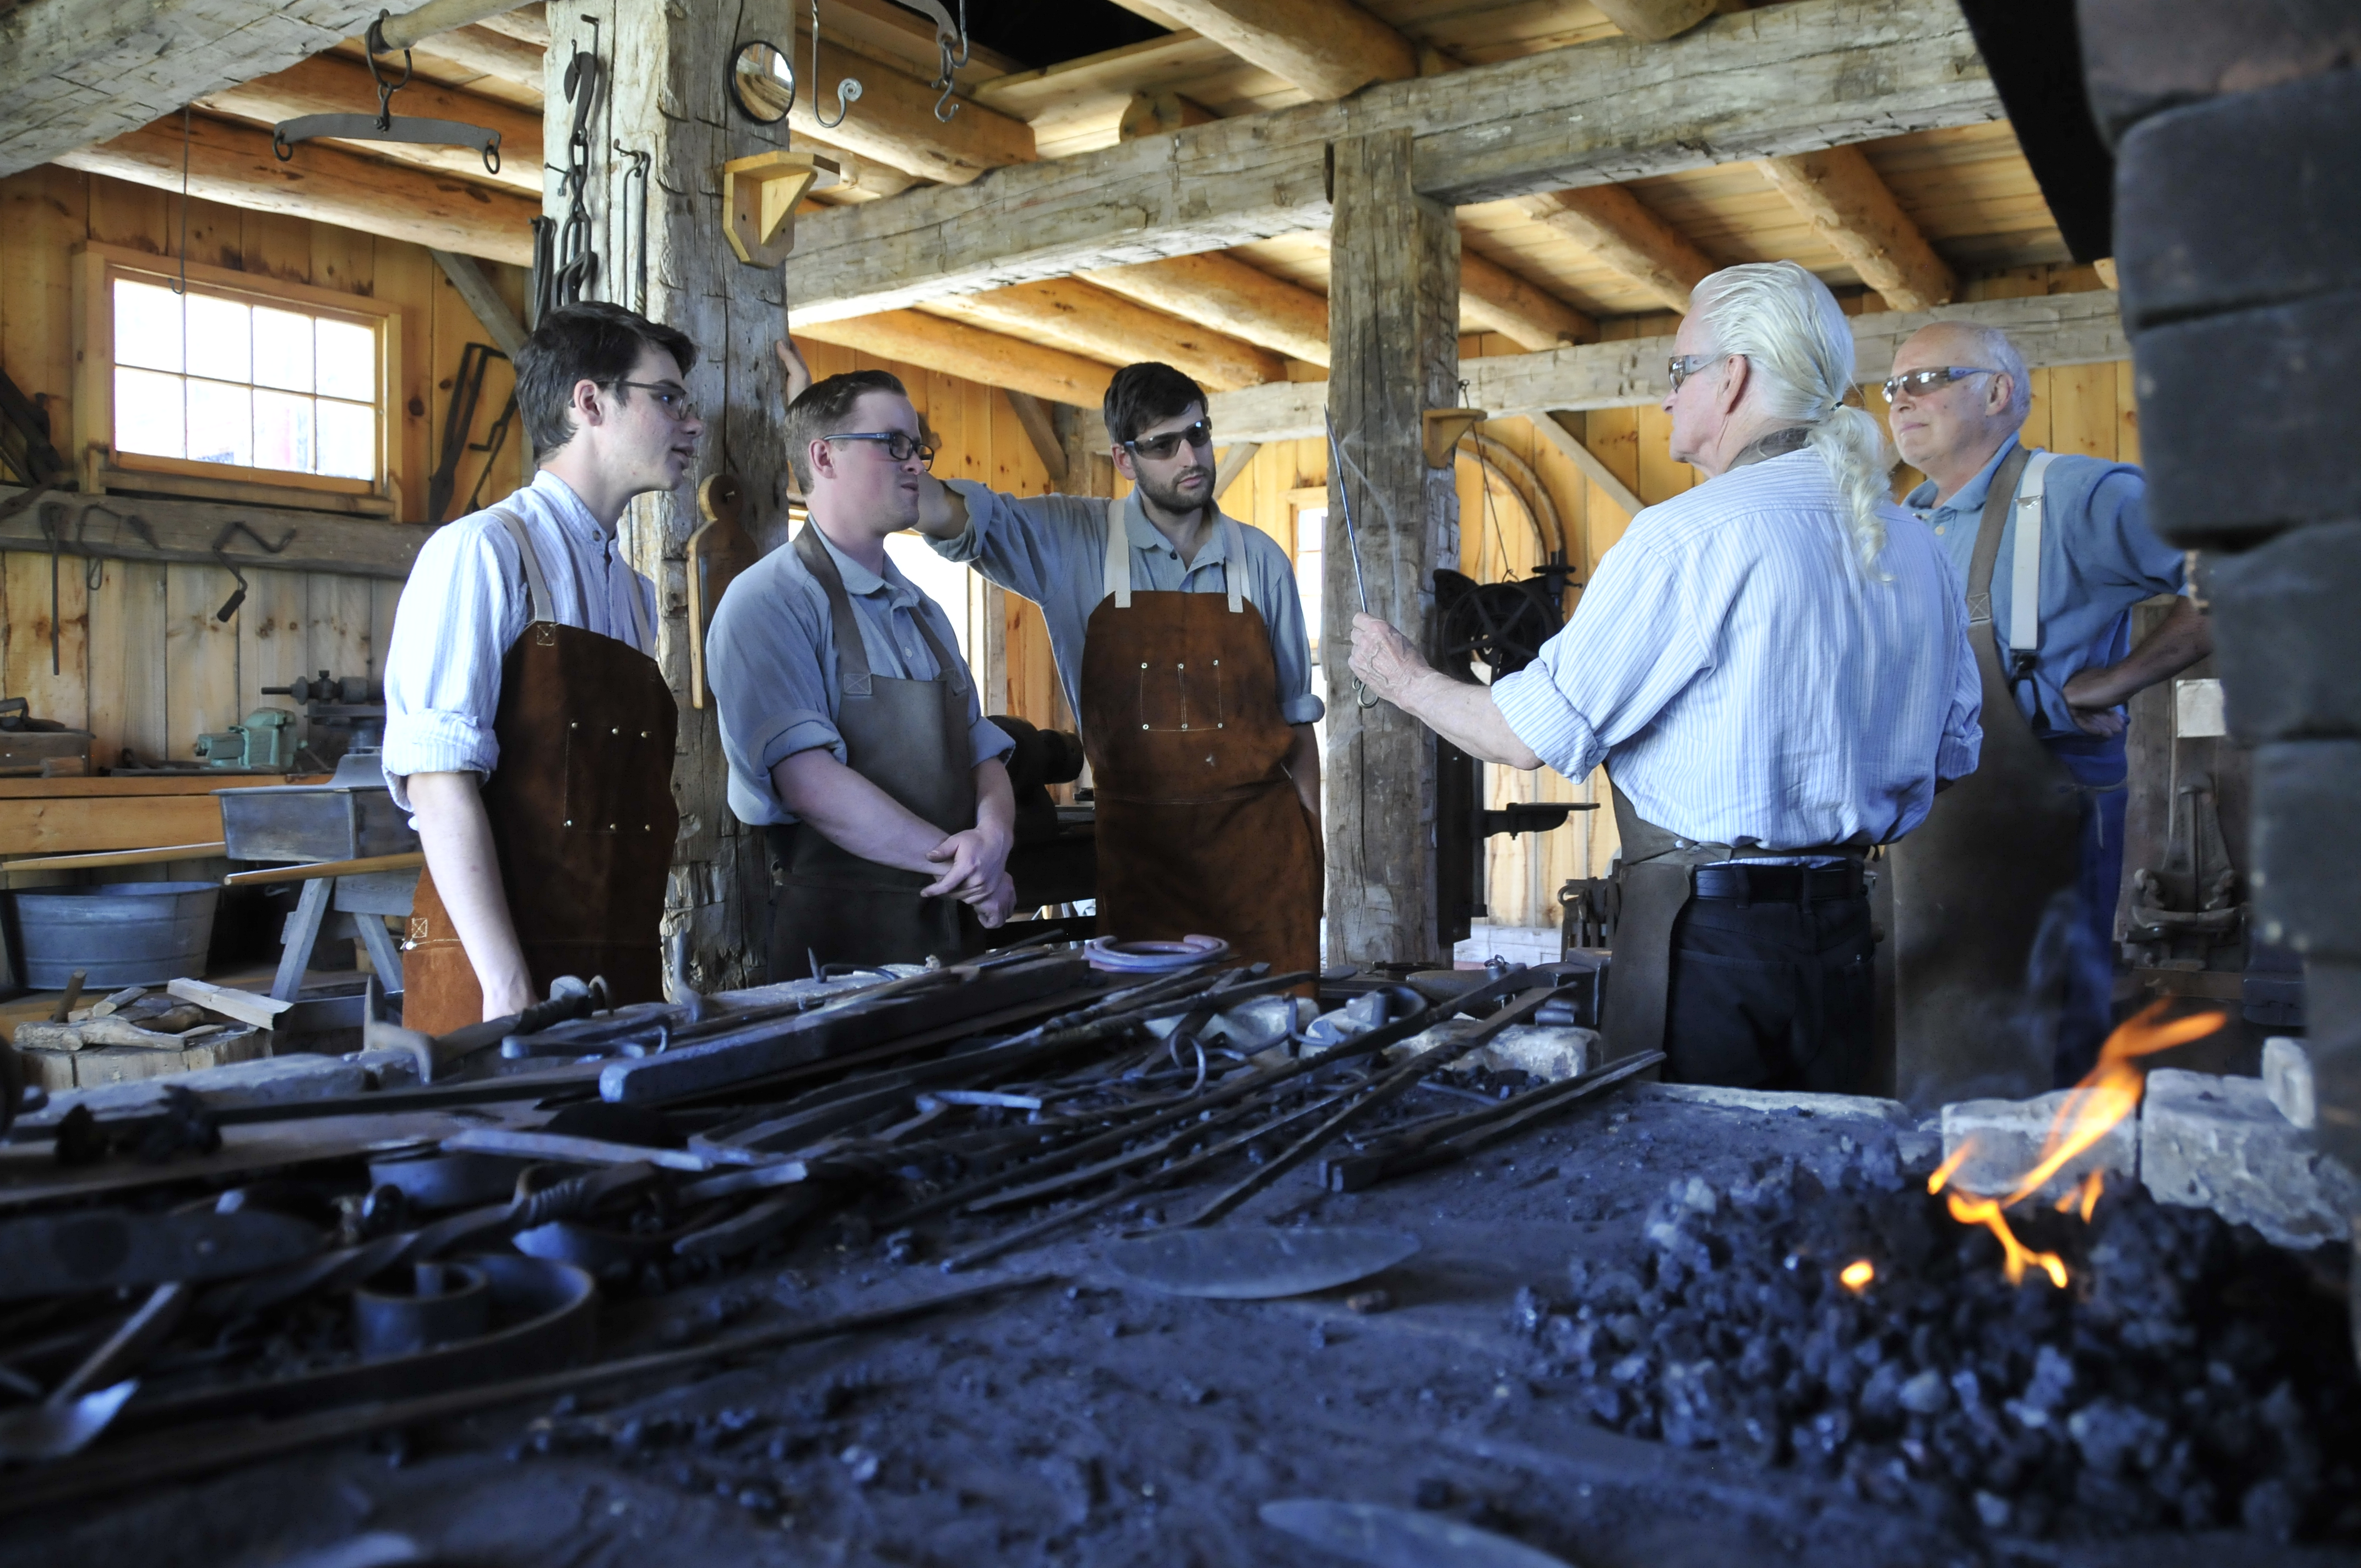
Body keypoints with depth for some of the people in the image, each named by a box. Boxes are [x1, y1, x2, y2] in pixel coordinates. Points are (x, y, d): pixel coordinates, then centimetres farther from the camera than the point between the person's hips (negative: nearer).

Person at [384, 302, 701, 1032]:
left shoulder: (634, 592, 16)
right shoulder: (485, 550, -7)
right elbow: (437, 779, -15)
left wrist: (643, 984, 9)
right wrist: (509, 990, -21)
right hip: (499, 980, -7)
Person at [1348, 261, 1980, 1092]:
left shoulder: (1689, 536, -14)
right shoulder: (1913, 544, 8)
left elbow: (1533, 734, -11)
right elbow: (1952, 751, 17)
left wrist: (1409, 680, 6)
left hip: (1706, 938, -7)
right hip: (1844, 930, 7)